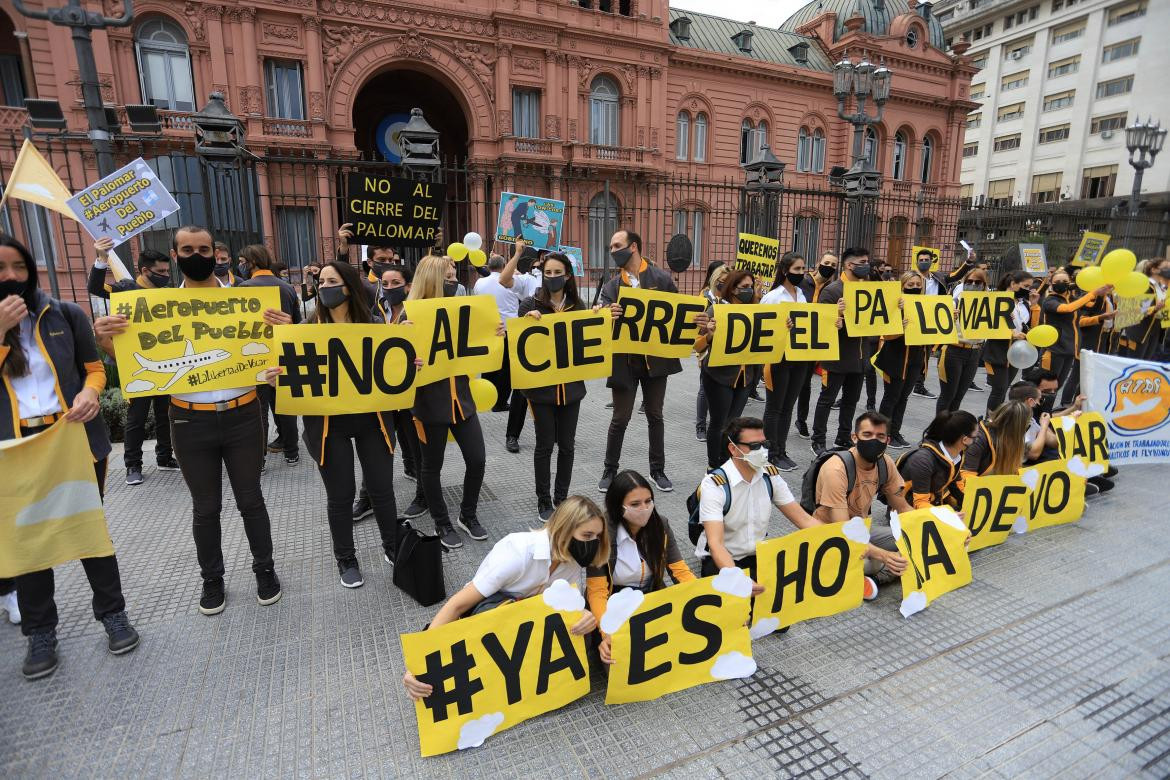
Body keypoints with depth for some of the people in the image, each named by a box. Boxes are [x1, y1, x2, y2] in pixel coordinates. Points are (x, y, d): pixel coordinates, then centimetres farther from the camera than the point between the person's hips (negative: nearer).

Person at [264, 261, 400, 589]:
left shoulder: (373, 323, 1)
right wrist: (276, 378, -20)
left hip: (371, 417, 1)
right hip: (328, 423, 0)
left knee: (382, 488, 9)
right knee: (340, 495, 8)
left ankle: (393, 547, 31)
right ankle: (346, 560, 28)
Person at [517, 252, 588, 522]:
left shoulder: (577, 305, 6)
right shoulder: (530, 304, -5)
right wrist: (529, 320, -20)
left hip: (570, 385, 3)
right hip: (541, 385, -3)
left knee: (567, 444, 11)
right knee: (545, 444, 5)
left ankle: (562, 497, 27)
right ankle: (544, 500, 21)